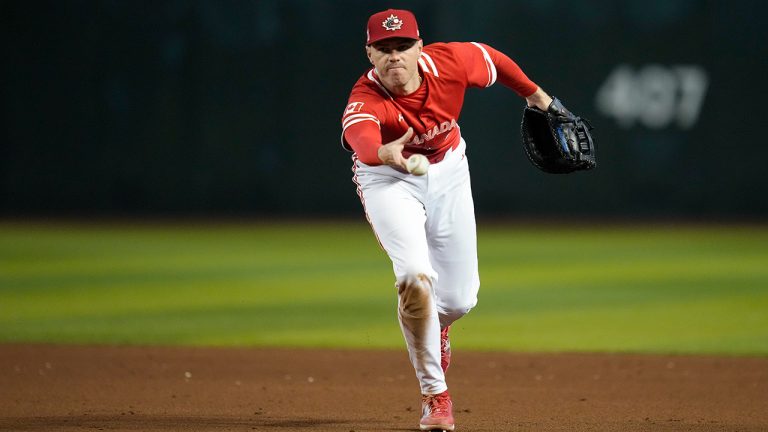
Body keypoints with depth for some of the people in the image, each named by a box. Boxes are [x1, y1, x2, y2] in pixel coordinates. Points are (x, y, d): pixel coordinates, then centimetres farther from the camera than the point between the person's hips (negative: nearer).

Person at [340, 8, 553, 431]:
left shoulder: (450, 62, -24)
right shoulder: (365, 99, -34)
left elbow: (492, 59, -2)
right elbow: (359, 135, -57)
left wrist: (534, 93, 12)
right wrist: (383, 153, -79)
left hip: (447, 171, 3)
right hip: (388, 179, -3)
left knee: (460, 298, 5)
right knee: (415, 276, -25)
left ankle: (433, 329, 47)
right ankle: (435, 395, -7)